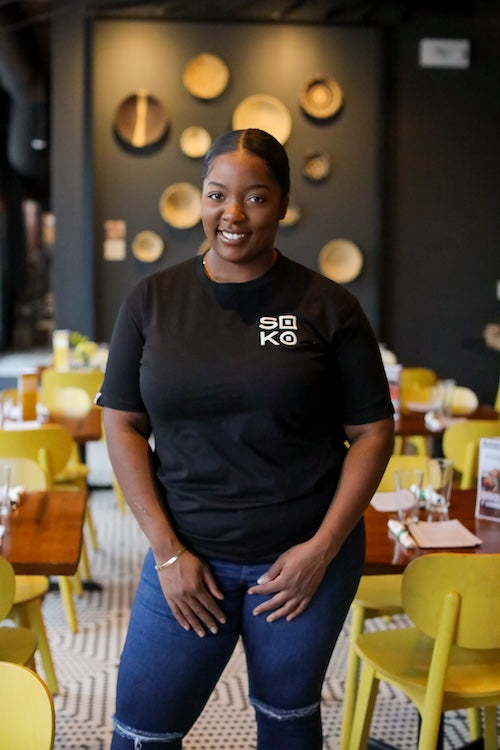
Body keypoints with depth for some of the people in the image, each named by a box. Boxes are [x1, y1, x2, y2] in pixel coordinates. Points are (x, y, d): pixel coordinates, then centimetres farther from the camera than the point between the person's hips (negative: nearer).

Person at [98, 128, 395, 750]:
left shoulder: (327, 307, -5)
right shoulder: (152, 300, -1)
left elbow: (372, 432, -2)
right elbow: (123, 425, 0)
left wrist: (323, 548, -9)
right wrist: (167, 550, -7)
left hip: (306, 556, -1)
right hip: (189, 555, 1)